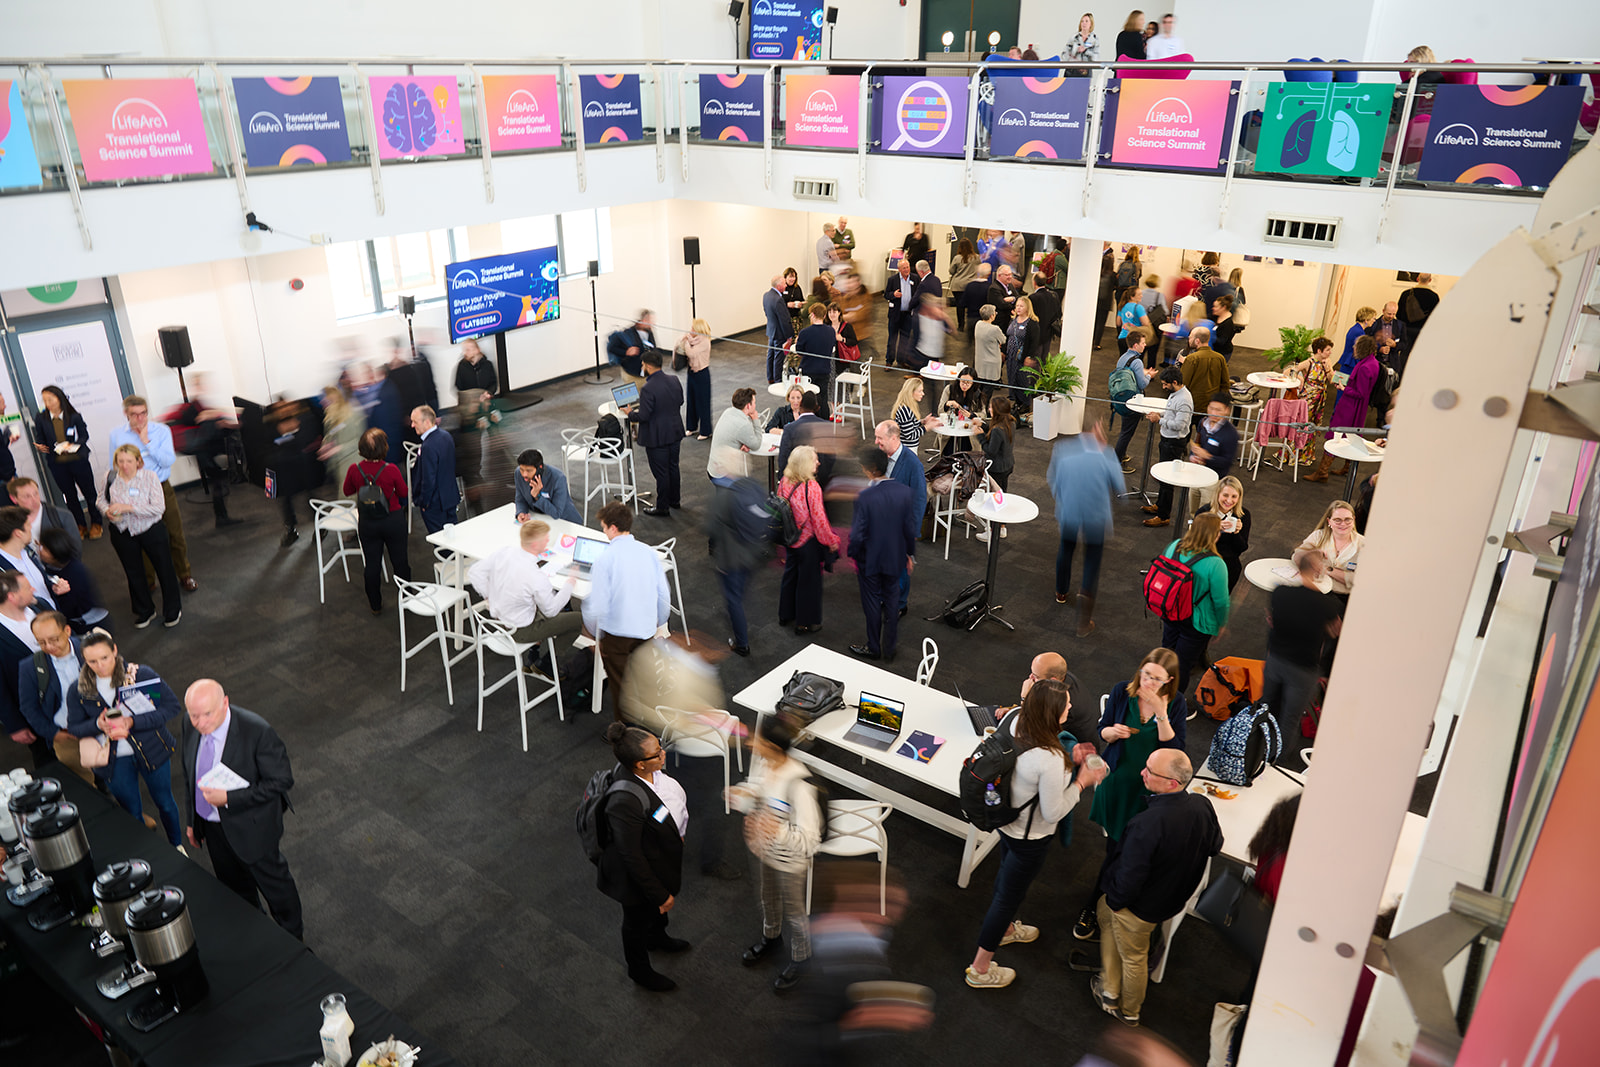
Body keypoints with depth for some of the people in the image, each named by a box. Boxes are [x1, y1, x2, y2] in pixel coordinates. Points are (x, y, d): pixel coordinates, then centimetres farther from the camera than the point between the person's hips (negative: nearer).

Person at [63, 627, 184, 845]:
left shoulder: (141, 674, -15)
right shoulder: (78, 690, -7)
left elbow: (171, 706, -16)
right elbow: (74, 728, 2)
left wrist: (132, 722, -26)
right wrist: (98, 725, -20)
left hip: (152, 751, -1)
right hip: (114, 761, 1)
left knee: (165, 804, 16)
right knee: (132, 813, 16)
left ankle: (177, 847, 40)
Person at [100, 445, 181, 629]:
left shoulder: (149, 477, -15)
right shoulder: (110, 479, -6)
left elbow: (159, 507, -21)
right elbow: (102, 500, 11)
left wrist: (128, 507, -26)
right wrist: (108, 511, -12)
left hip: (152, 531, -3)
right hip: (123, 534, 3)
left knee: (164, 569, 6)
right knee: (133, 573, 16)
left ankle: (172, 610, 26)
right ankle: (144, 612, 36)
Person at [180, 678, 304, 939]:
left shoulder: (258, 731, -31)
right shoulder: (191, 727, -12)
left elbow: (282, 780, -24)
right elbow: (189, 774, 4)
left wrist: (229, 798, -30)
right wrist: (191, 821, 10)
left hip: (250, 827, -5)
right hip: (210, 825, 5)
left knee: (272, 881, 16)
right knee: (232, 884, 26)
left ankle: (292, 937, 42)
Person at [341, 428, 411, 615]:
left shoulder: (354, 470, -15)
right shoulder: (391, 470, -22)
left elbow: (347, 491, 3)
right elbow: (404, 492, -6)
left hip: (367, 521, 2)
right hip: (393, 519, -2)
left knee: (371, 564, 15)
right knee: (400, 560, 16)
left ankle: (375, 605, 26)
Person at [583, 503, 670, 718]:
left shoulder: (605, 559, -17)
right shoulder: (650, 552, -3)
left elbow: (597, 606, -17)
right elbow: (663, 596, 2)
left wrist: (596, 635, 2)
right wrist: (657, 624, 19)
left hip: (616, 632, -4)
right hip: (646, 630, 4)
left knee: (619, 682, 14)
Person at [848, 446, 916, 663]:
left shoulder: (865, 497, -24)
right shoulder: (904, 492, -12)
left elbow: (857, 535, -21)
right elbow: (910, 529, -5)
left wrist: (854, 556, -3)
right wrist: (911, 555, 10)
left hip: (870, 560, -4)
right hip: (895, 559, 4)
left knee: (872, 603, 14)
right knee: (890, 601, 19)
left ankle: (874, 648, 31)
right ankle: (889, 649, 29)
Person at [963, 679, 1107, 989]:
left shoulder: (1012, 719, -17)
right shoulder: (1050, 759, -40)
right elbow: (1053, 812, -26)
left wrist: (1068, 759, -3)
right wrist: (1082, 781, -16)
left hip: (1006, 820, 8)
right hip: (1030, 838, -8)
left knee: (1007, 873, 32)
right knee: (1010, 895, 14)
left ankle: (1004, 929, 62)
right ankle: (980, 969, 34)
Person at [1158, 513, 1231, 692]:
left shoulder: (1174, 546, -14)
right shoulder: (1215, 565, -31)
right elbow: (1221, 601, -20)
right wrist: (1222, 623, 0)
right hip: (1197, 622, -6)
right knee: (1183, 662, 16)